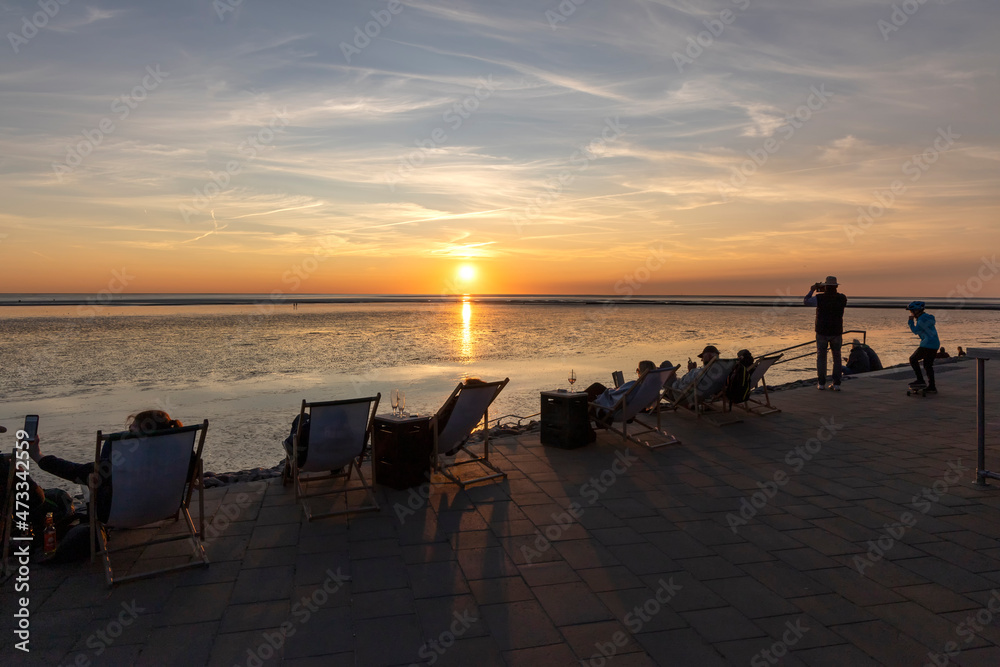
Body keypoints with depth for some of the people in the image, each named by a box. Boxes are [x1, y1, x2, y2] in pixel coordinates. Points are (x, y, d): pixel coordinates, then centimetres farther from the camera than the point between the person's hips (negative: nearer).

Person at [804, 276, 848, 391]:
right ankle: (836, 383, 8)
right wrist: (825, 292, 21)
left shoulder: (819, 298, -11)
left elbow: (805, 301, 4)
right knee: (837, 358, 11)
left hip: (822, 332, -2)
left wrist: (811, 290, 19)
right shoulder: (842, 298, -3)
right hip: (836, 332, 2)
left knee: (821, 357, 9)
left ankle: (821, 383, 7)